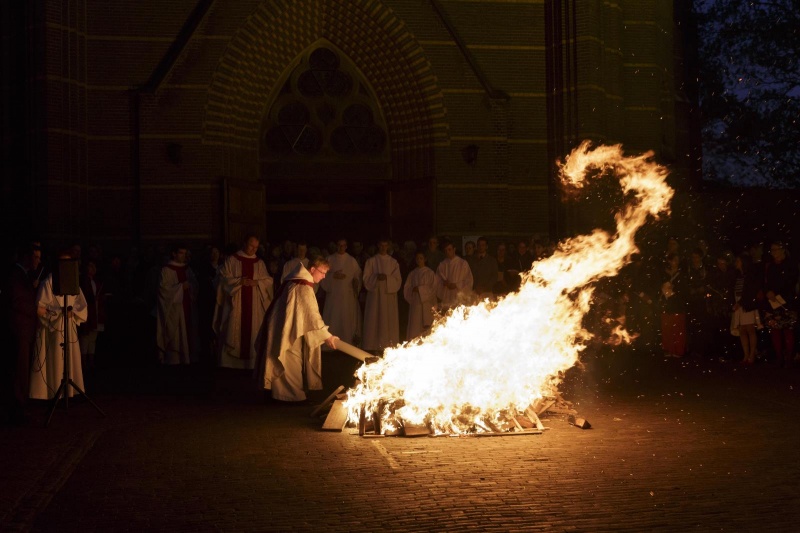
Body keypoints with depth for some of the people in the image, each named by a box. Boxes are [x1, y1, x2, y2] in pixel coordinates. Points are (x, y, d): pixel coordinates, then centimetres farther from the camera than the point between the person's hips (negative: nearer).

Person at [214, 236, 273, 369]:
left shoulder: (260, 263, 11)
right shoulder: (231, 260, 2)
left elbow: (268, 281, 6)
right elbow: (224, 278, -4)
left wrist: (257, 282, -13)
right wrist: (239, 281, -17)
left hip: (254, 305, 3)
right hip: (235, 303, -3)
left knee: (253, 332, 0)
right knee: (233, 332, -5)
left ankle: (252, 362, 4)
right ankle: (230, 362, 0)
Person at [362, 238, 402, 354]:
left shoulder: (393, 262, 11)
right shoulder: (371, 261, 7)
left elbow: (398, 280, 5)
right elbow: (367, 279, 2)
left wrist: (387, 278, -13)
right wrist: (376, 277, -17)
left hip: (389, 295, 1)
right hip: (375, 294, -1)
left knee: (389, 321, -2)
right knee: (375, 320, -5)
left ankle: (389, 346, 1)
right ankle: (375, 347, -3)